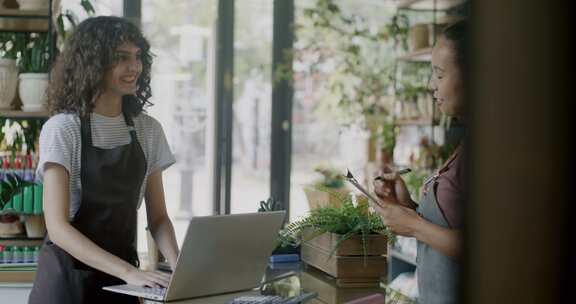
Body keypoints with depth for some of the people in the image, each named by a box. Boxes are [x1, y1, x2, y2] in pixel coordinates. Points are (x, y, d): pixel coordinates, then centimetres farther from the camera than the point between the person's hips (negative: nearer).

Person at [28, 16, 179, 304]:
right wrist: (128, 272, -28)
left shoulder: (148, 130, 3)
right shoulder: (61, 129, -12)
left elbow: (158, 217, 7)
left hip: (121, 279, 4)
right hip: (69, 277, -4)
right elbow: (57, 227, -19)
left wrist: (178, 264, -13)